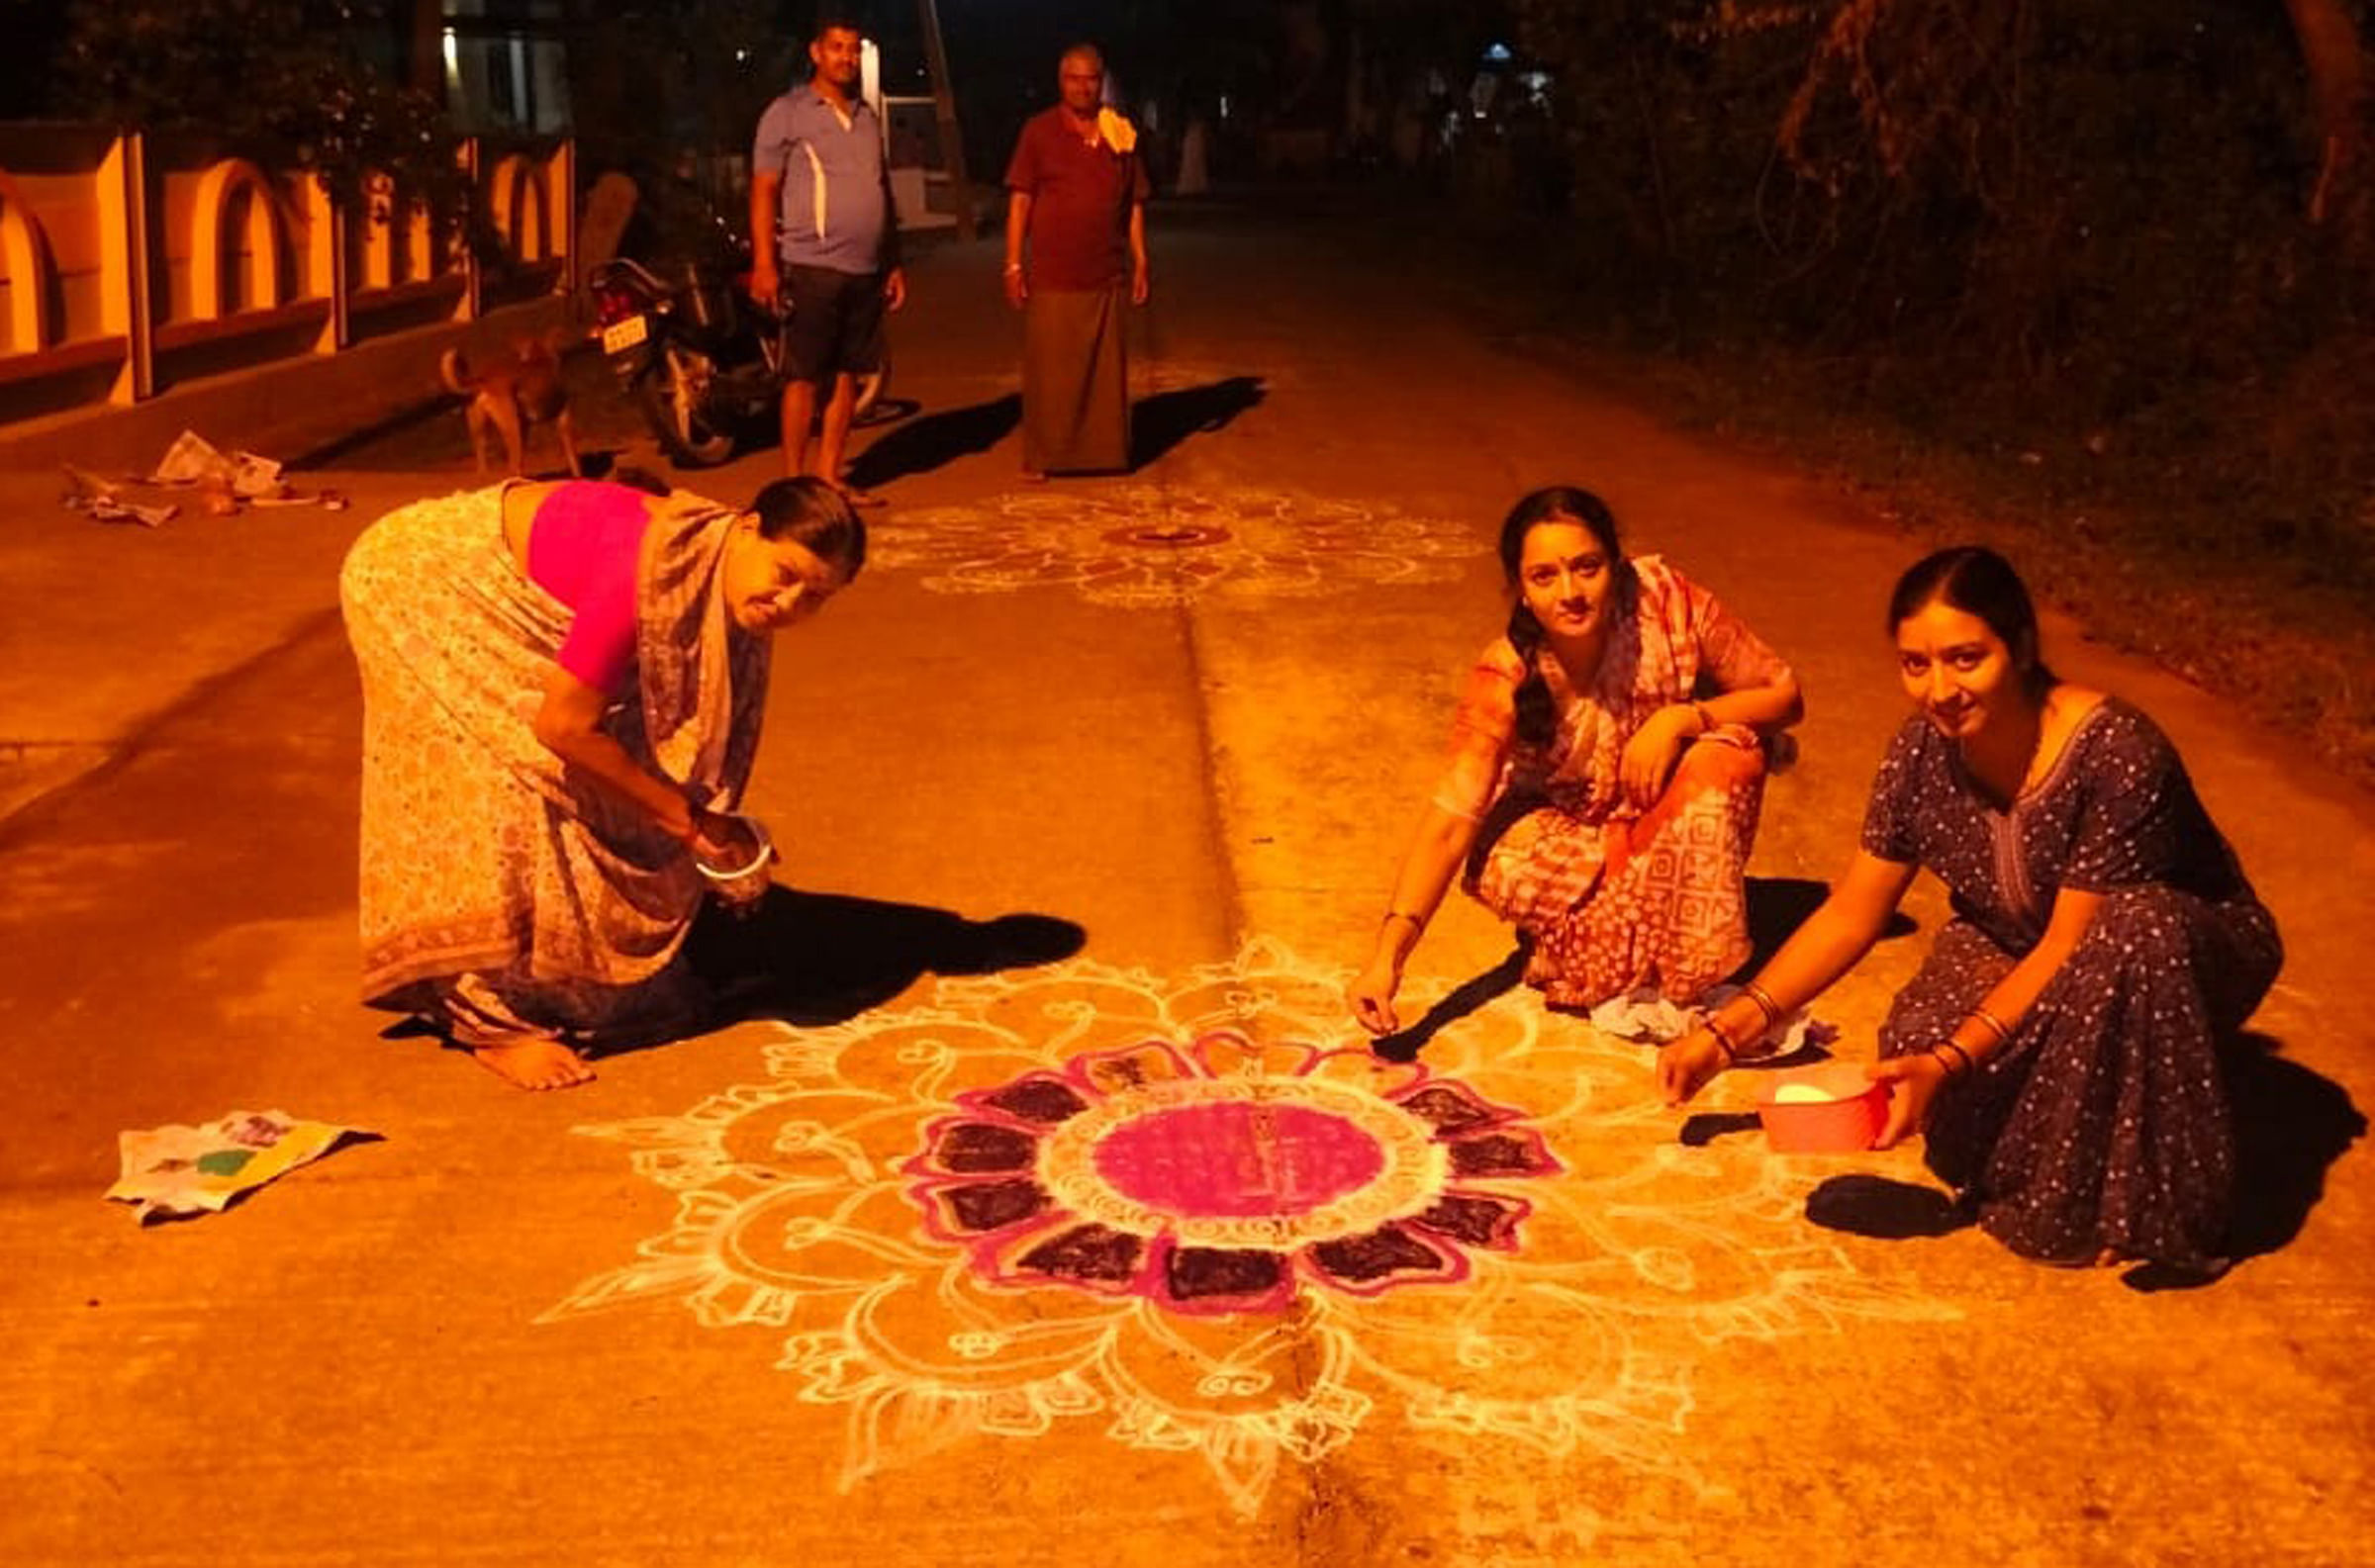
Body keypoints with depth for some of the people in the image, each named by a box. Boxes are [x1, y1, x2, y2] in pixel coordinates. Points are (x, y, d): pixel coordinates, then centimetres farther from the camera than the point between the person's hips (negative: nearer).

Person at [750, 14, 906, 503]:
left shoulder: (867, 117, 17)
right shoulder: (787, 114, -2)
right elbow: (763, 191, -6)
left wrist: (894, 262, 17)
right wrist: (764, 264, -15)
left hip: (866, 270, 6)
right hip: (812, 266, -6)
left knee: (848, 376, 7)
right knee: (804, 377, -5)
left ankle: (829, 477, 14)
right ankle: (793, 482, 0)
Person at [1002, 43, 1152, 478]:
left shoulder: (1121, 134, 9)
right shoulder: (1039, 131, 1)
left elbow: (1134, 205, 13)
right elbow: (1019, 201, 0)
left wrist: (1141, 263, 8)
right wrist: (1014, 265, -6)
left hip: (1106, 277, 3)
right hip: (1051, 277, -3)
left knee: (1106, 371, 7)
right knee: (1049, 371, 1)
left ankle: (1103, 453, 17)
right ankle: (1041, 457, 10)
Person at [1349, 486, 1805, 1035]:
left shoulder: (1666, 598, -26)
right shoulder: (1507, 677, -26)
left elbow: (1784, 696, -15)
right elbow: (1451, 818, -33)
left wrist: (1682, 719, -34)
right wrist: (1387, 955, -45)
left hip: (1680, 819, 1)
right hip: (1570, 829, -1)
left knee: (1729, 754, -30)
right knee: (1507, 871, -33)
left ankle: (1698, 969, -15)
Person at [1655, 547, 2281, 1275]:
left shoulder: (2118, 756, -31)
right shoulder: (1924, 750, -14)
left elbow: (2070, 943, -28)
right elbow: (1850, 914, -6)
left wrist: (1951, 1060, -36)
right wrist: (1730, 1027, -14)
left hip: (2187, 950, -4)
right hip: (2017, 950, 4)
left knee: (2133, 931, -38)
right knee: (1916, 1046, -26)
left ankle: (2131, 1200, -18)